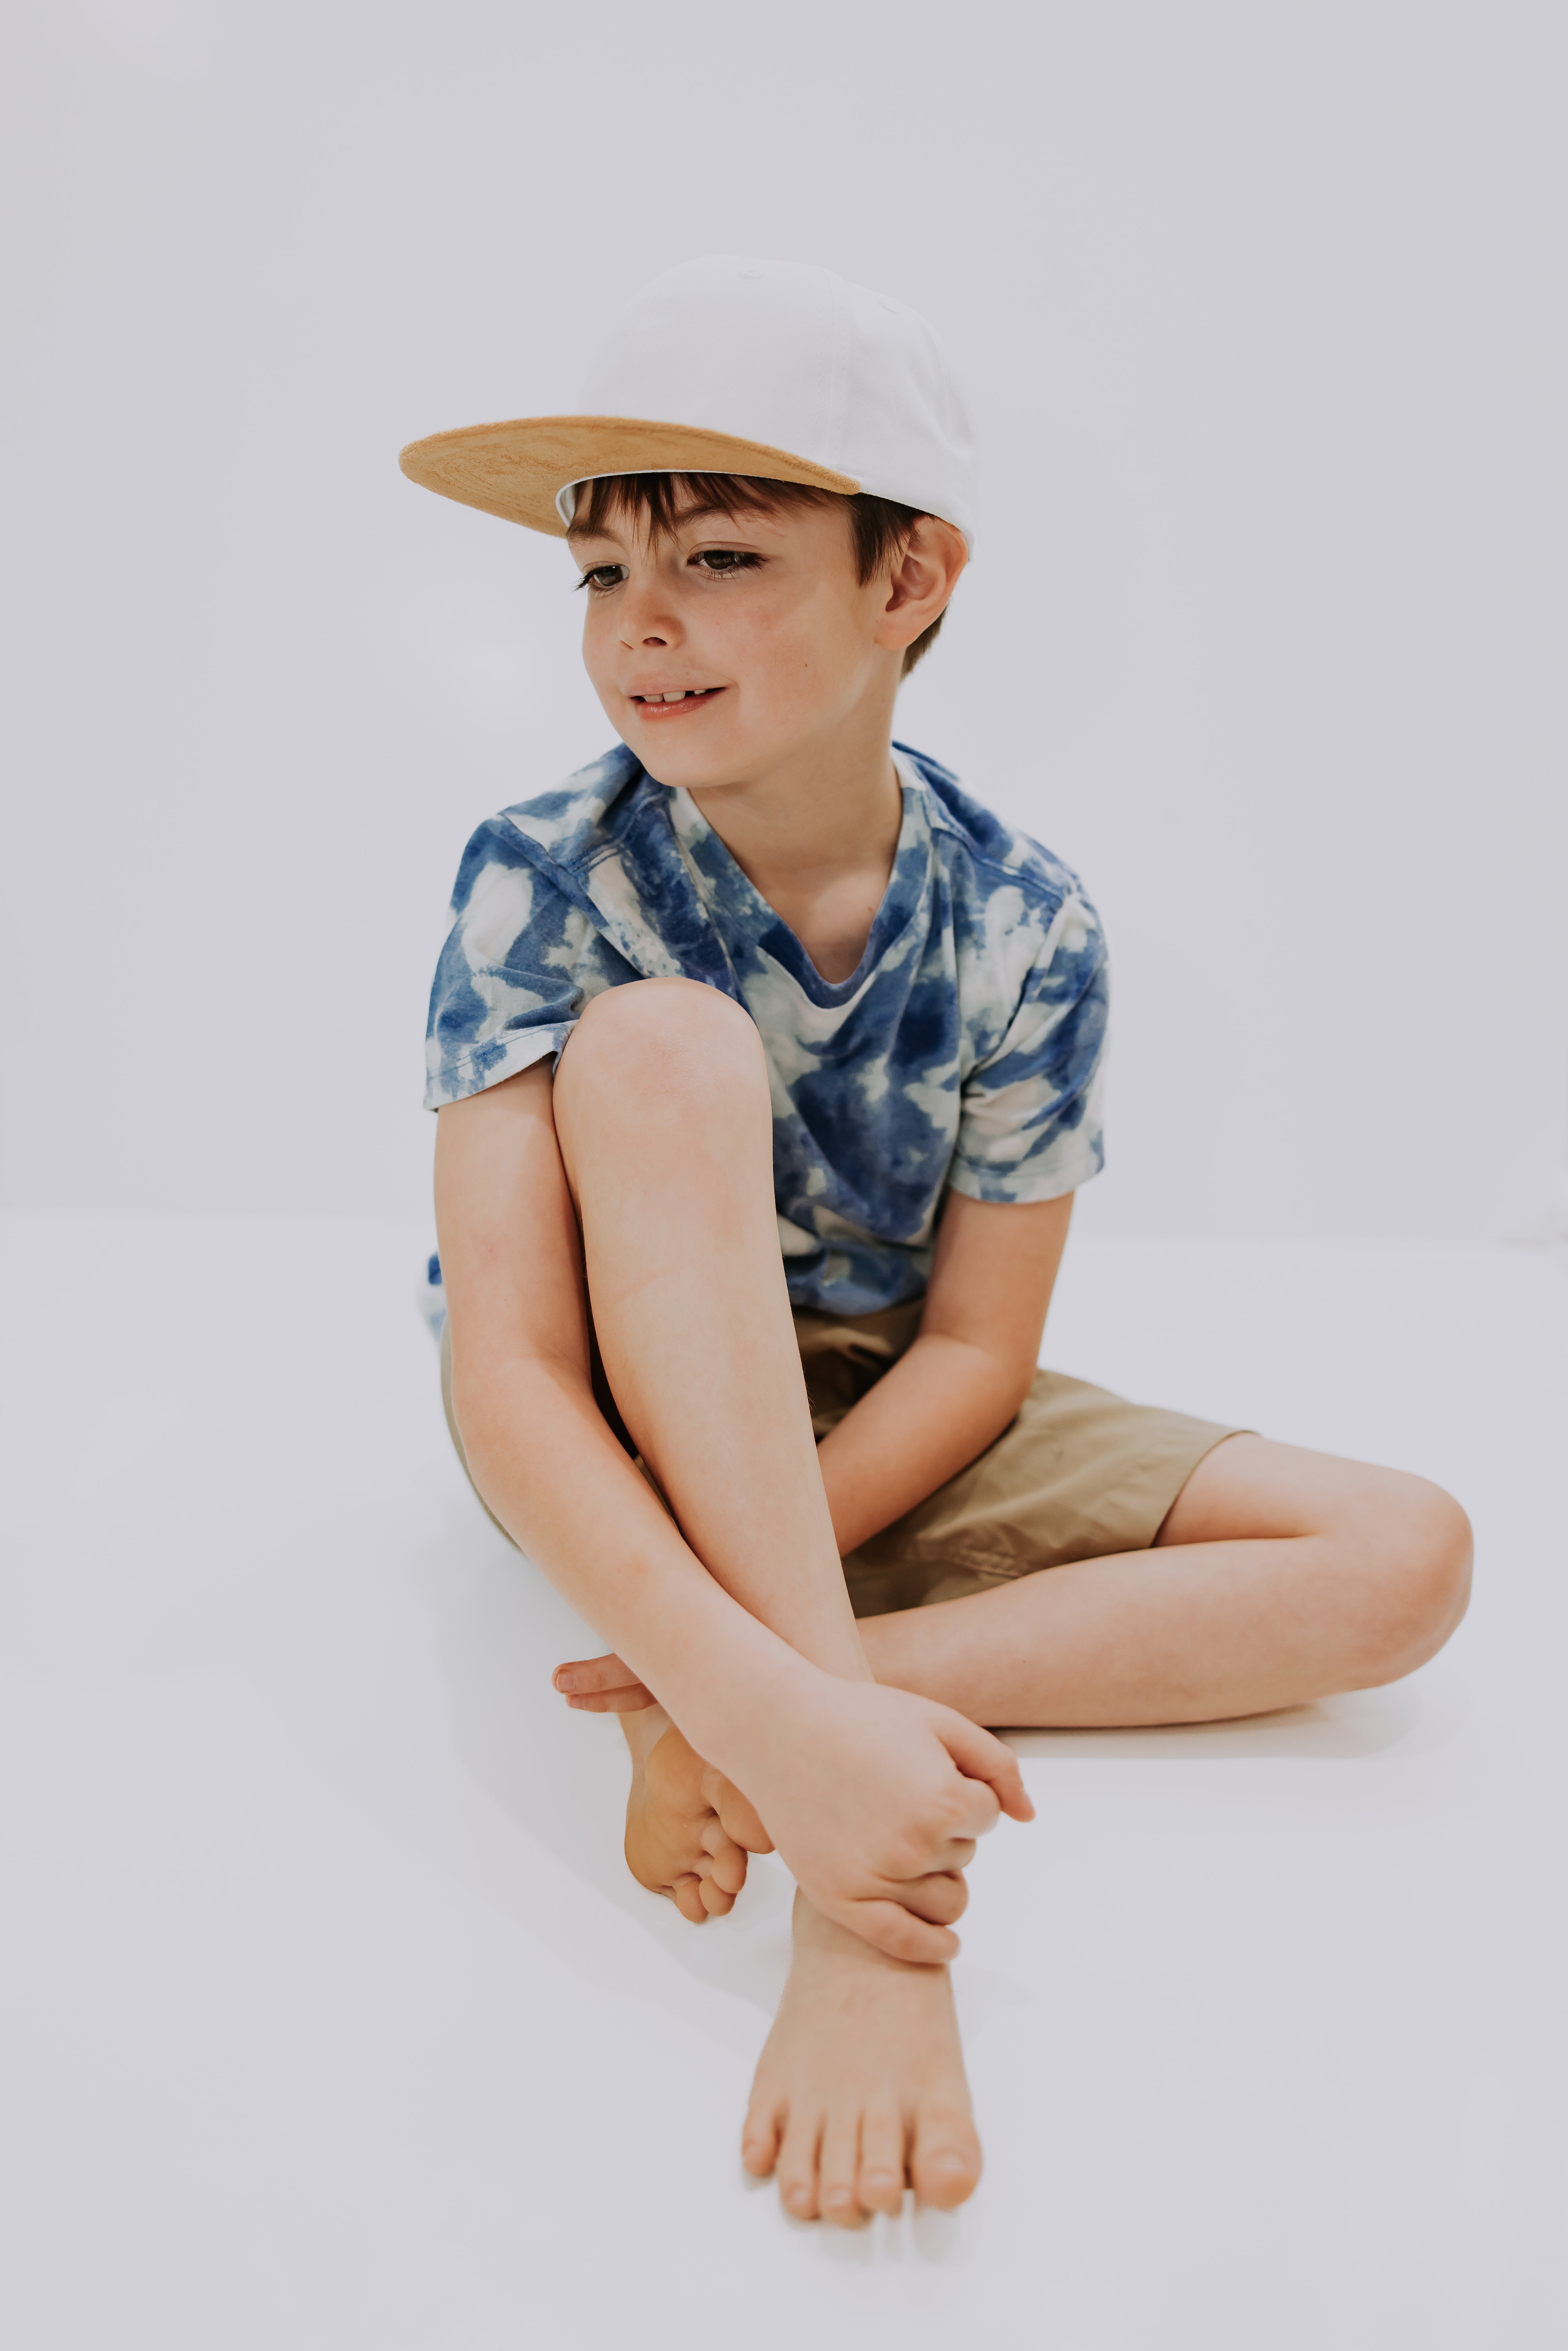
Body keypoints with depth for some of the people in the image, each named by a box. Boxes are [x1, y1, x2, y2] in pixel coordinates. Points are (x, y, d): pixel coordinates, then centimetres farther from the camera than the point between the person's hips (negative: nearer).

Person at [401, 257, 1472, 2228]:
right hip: (618, 1445, -2)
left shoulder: (1024, 931, -13)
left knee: (1403, 1564, -14)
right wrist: (754, 1684, -43)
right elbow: (503, 1376, -27)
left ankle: (844, 1689, -25)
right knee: (664, 1046, -34)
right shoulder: (543, 883, -19)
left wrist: (770, 1663, -25)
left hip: (882, 1435, 2)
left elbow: (977, 1350, -11)